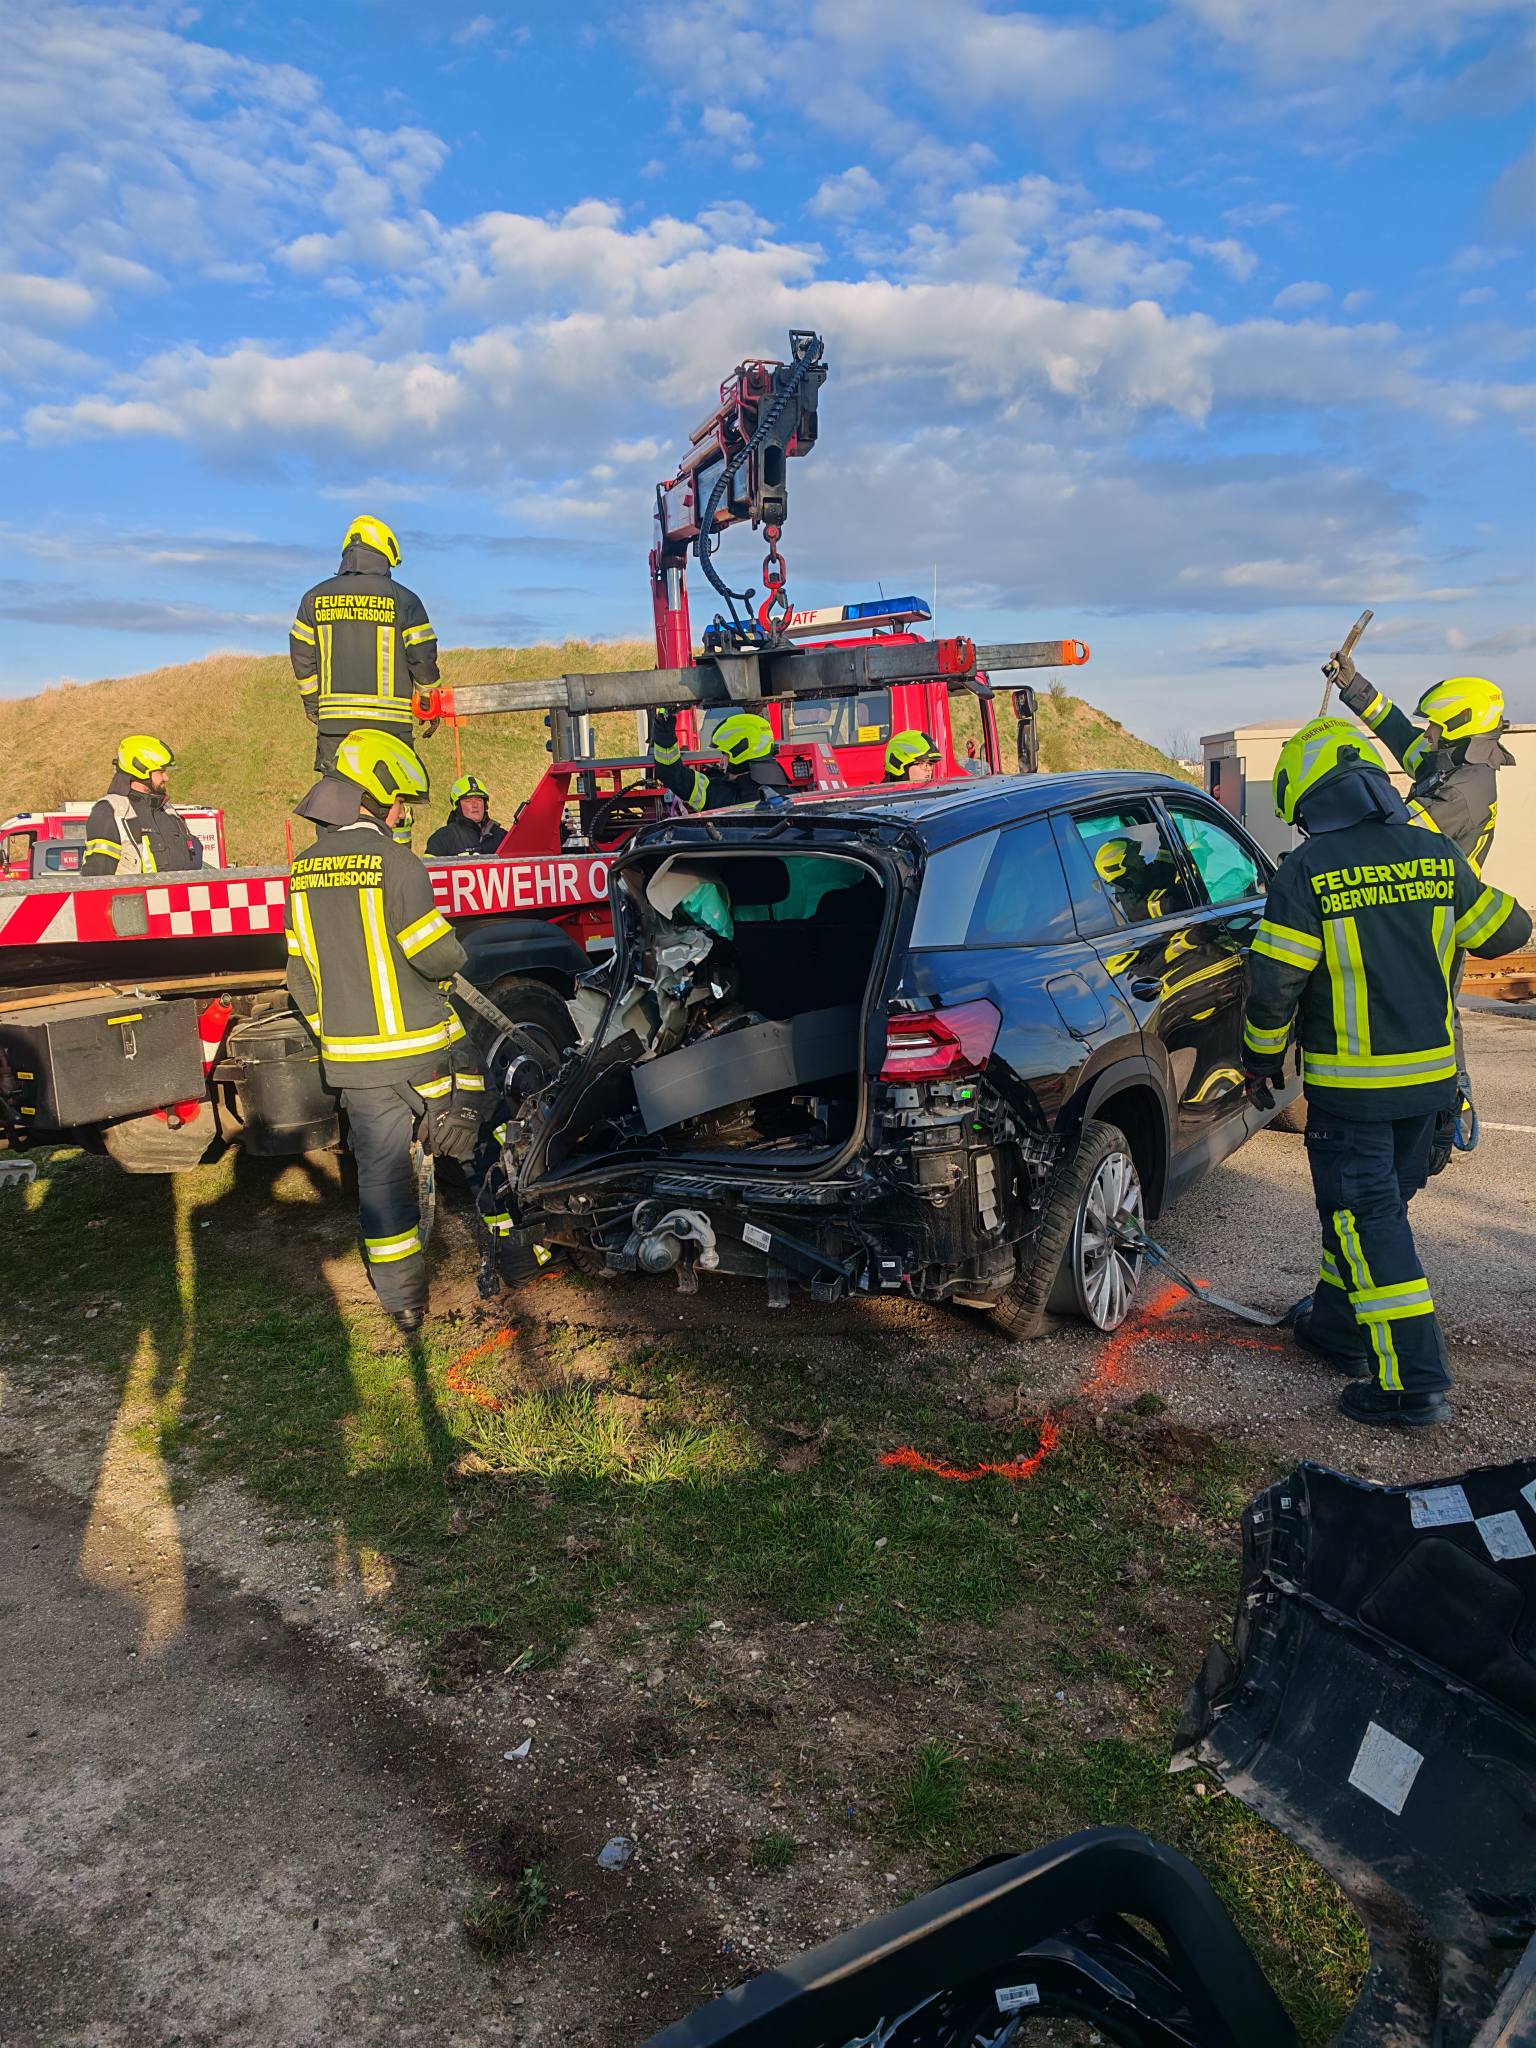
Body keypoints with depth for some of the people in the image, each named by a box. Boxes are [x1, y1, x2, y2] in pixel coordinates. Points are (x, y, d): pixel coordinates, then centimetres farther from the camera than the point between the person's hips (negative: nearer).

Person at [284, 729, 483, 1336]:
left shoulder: (304, 870, 6)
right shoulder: (395, 863, -14)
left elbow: (300, 975, 11)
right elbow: (439, 956, -15)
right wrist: (454, 961, 8)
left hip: (352, 1058, 5)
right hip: (421, 1048, -5)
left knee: (380, 1171, 9)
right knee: (468, 1142, 15)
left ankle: (404, 1304, 17)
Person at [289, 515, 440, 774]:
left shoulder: (314, 598, 10)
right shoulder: (403, 599, 0)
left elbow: (301, 655, 12)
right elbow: (423, 658, 0)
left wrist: (312, 704, 23)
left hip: (334, 722, 3)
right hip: (390, 723, -3)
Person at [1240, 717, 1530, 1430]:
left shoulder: (1307, 871, -15)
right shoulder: (1437, 856, 0)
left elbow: (1274, 982, -15)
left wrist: (1262, 1057, 1)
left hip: (1351, 1084, -6)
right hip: (1431, 1075, 6)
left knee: (1366, 1220, 1)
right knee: (1376, 1203, 20)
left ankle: (1415, 1383, 3)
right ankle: (1336, 1326, 35)